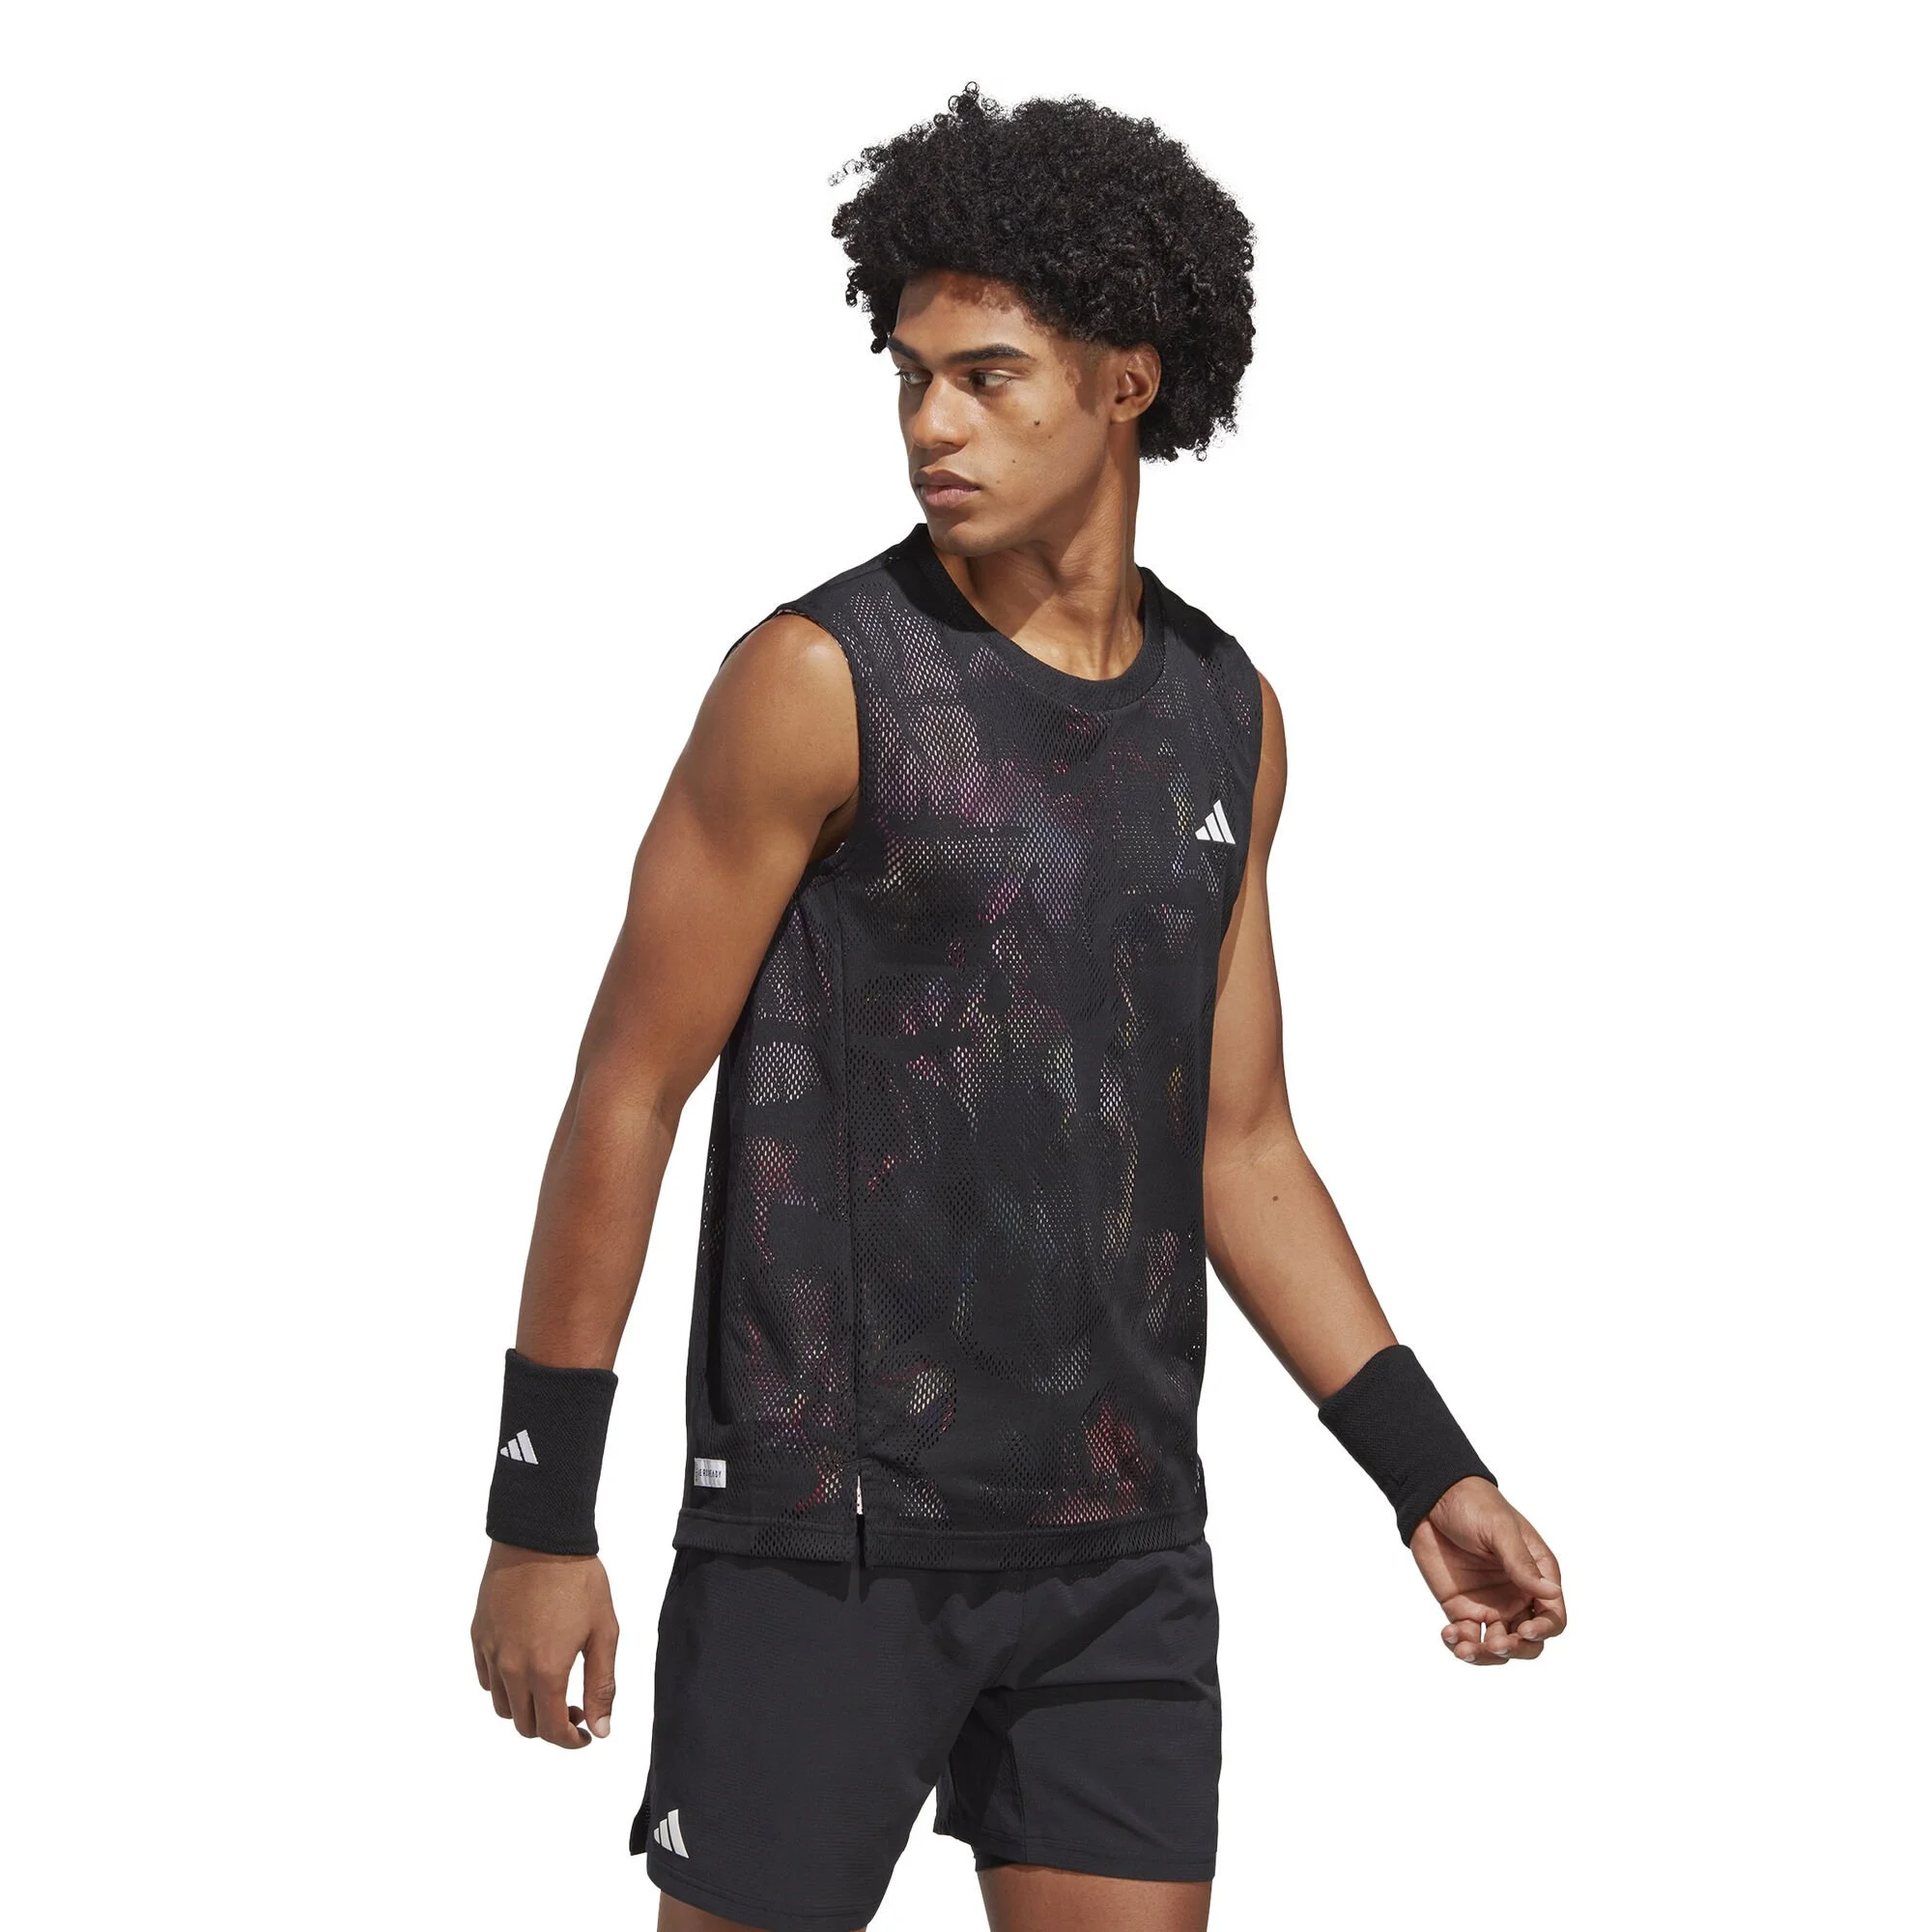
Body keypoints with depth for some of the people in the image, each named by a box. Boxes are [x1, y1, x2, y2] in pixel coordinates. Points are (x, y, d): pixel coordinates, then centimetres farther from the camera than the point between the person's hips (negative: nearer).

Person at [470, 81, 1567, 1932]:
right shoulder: (821, 681, -9)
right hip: (829, 1523, -5)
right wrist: (542, 1514, -9)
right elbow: (627, 1092, -7)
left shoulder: (1228, 719, 7)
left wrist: (1430, 1471, 7)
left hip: (1122, 1538, 5)